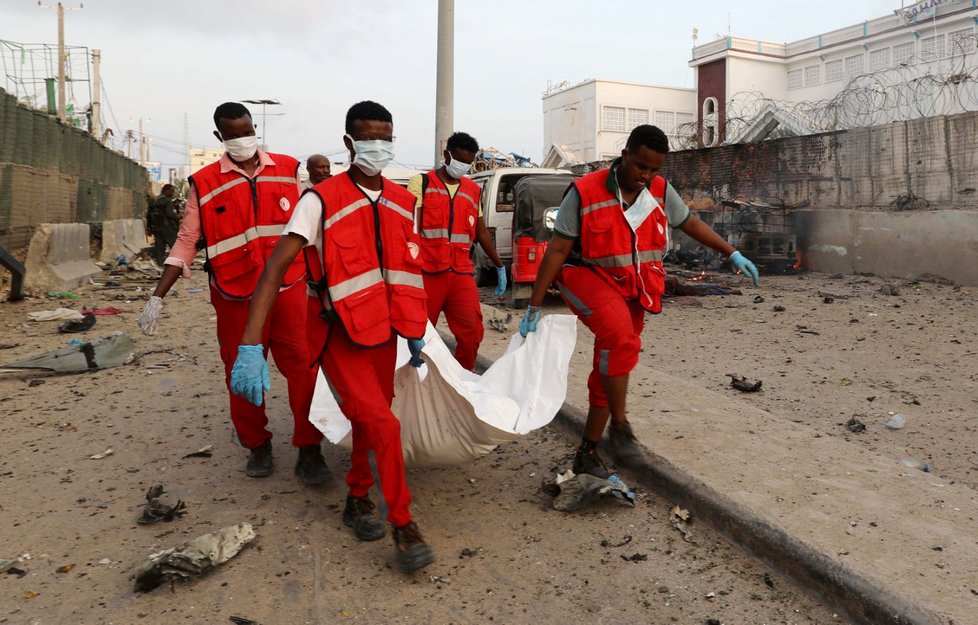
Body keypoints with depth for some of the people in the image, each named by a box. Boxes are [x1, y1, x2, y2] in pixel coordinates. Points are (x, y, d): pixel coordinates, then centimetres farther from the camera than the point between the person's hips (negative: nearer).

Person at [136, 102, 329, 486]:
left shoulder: (288, 170, 5)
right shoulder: (205, 184, 2)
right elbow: (186, 243, 6)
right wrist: (157, 299, 2)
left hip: (289, 292, 0)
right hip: (236, 300, 0)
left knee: (304, 368, -4)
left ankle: (309, 449, 10)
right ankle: (257, 446, 27)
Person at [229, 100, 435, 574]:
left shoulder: (404, 203, 4)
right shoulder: (321, 201, -14)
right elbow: (275, 268, -19)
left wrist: (414, 333, 19)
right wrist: (251, 346, -28)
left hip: (384, 333, 6)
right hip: (342, 336, -6)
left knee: (370, 423, 16)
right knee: (383, 426, -15)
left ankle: (357, 500, 41)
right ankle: (403, 527, 4)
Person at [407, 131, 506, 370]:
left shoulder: (474, 191, 16)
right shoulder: (421, 182, 3)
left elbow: (481, 232, 25)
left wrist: (500, 267, 29)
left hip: (462, 273, 4)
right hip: (426, 272, -3)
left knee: (472, 334, -4)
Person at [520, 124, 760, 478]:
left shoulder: (661, 192, -1)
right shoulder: (585, 193, -14)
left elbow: (690, 223, 17)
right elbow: (557, 251, -13)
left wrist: (732, 254, 16)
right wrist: (535, 307, -13)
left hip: (631, 289, 5)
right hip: (588, 277, -5)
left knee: (608, 372, 7)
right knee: (621, 338, -34)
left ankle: (586, 454, 19)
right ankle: (619, 426, -18)